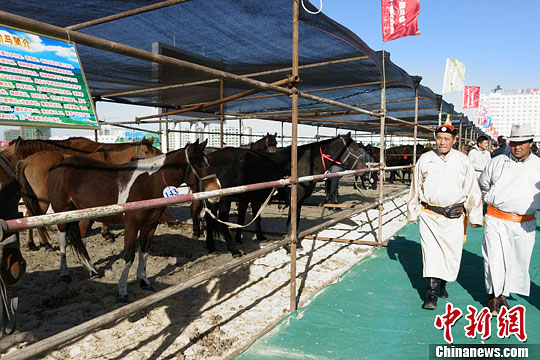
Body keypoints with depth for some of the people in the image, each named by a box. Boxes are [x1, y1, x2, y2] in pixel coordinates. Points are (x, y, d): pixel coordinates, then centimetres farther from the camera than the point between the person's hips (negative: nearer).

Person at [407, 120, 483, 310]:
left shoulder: (462, 161, 2)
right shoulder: (425, 159, 3)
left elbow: (472, 190, 6)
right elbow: (415, 188, 11)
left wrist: (474, 216, 5)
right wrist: (412, 212, 13)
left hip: (454, 217, 1)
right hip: (429, 215, 0)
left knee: (451, 253, 7)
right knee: (430, 253, -4)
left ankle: (442, 285, 31)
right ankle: (432, 294, 1)